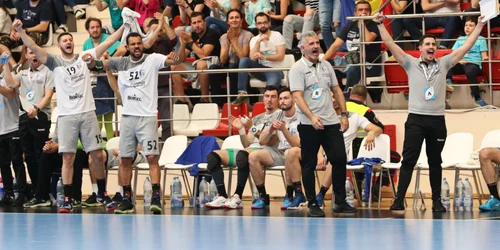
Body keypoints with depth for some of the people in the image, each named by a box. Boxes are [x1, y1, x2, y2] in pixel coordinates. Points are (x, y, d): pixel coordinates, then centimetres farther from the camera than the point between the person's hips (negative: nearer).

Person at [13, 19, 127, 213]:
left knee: (97, 155, 4)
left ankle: (102, 194, 19)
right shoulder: (55, 62, 3)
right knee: (68, 158, -3)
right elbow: (33, 48, -10)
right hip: (66, 116, -1)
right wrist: (20, 31, -25)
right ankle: (67, 199, 0)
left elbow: (109, 41, 4)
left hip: (87, 113, 1)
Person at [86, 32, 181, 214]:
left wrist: (175, 58, -41)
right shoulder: (120, 63, 8)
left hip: (147, 117, -4)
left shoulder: (152, 60, -3)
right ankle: (127, 200, 13)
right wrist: (92, 61, -16)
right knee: (125, 159, 6)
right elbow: (98, 64, 8)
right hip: (127, 116, 4)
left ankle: (156, 197, -12)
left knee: (152, 157, -12)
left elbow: (172, 61, -17)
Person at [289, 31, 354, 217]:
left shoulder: (326, 66, 13)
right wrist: (312, 117, -26)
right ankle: (312, 204, 7)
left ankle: (341, 202, 12)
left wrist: (344, 114, 9)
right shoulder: (298, 69, -6)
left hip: (331, 122, 5)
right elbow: (298, 96, -14)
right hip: (309, 124, -5)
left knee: (340, 160, 2)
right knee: (309, 165, 1)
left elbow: (336, 90, 18)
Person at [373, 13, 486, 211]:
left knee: (435, 162, 10)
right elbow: (390, 44, -2)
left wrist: (479, 26, 3)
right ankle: (399, 200, -7)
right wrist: (380, 24, -8)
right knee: (408, 160, -5)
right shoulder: (411, 64, 4)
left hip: (437, 120, 2)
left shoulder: (443, 64, 9)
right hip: (416, 119, -2)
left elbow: (466, 46, 7)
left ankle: (437, 201, 15)